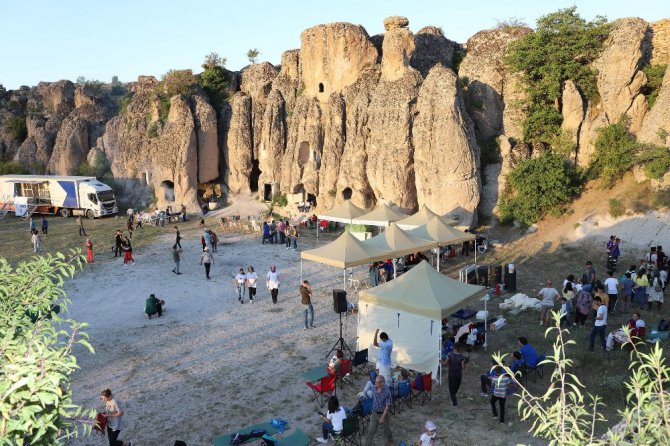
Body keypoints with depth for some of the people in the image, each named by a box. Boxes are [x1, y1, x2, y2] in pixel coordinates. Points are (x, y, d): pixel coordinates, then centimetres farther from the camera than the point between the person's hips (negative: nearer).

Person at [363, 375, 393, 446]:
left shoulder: (387, 392, -28)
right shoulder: (374, 388, -8)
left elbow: (388, 406, -23)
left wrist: (382, 417, -23)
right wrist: (372, 412, 18)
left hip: (384, 414, -4)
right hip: (374, 413, 4)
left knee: (386, 429, 20)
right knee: (371, 430, 8)